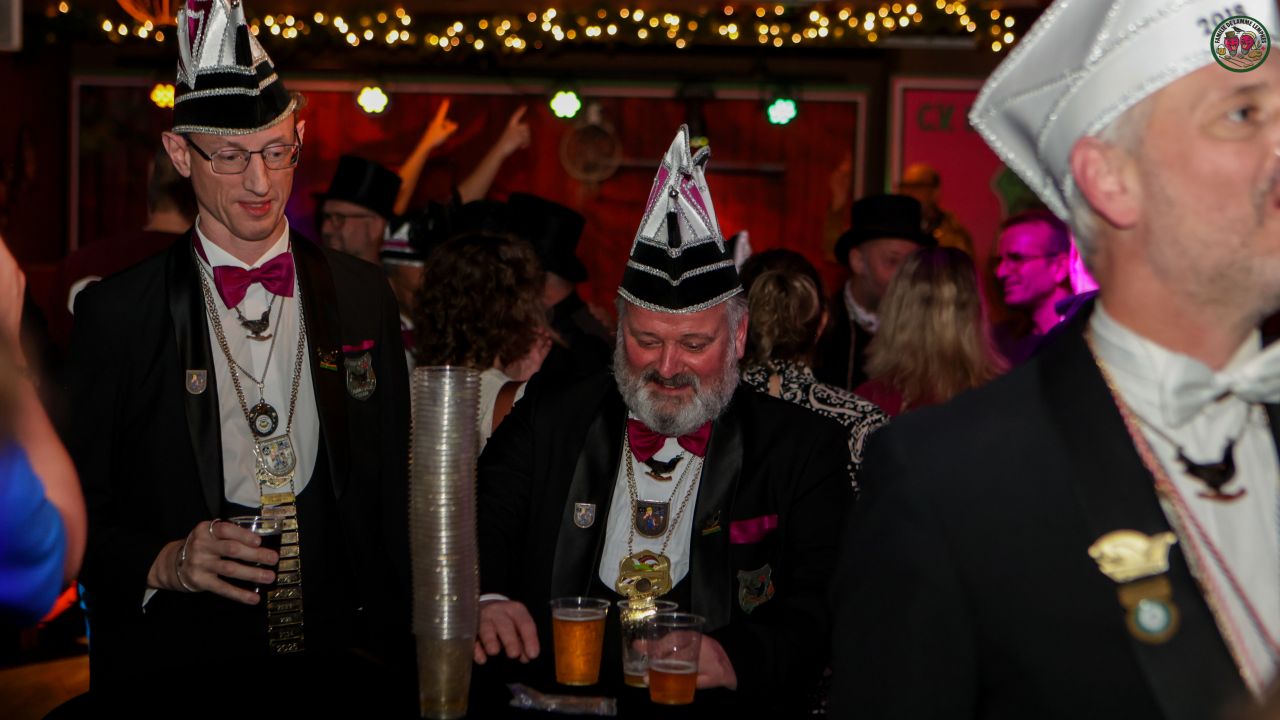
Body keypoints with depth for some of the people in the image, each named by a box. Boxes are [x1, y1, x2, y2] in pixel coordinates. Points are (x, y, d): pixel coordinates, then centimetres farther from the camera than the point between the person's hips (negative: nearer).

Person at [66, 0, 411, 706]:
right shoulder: (114, 313, 0)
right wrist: (162, 562, -15)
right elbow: (74, 510, 2)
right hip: (179, 670, -1)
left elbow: (391, 485, 12)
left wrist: (395, 651, 6)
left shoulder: (363, 295, 9)